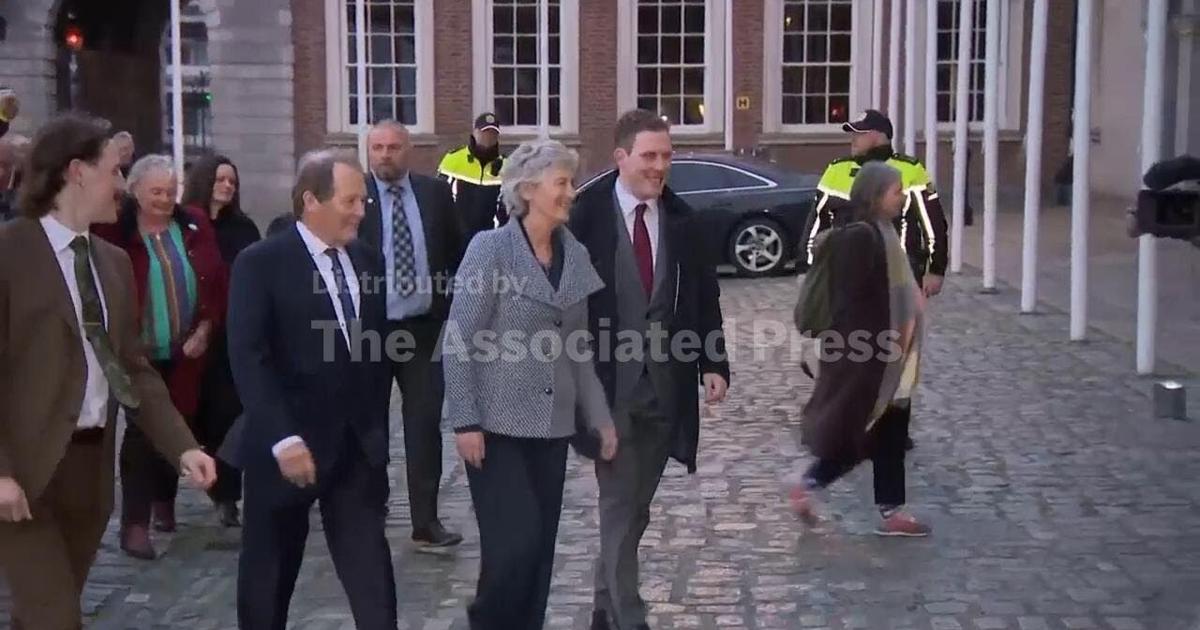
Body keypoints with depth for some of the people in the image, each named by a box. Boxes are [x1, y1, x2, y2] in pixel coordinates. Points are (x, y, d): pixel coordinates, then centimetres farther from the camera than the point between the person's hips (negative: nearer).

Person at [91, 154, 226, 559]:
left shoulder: (195, 228, 4)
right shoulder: (115, 231, -8)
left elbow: (217, 283, 6)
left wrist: (205, 329, -3)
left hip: (186, 351, 4)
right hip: (138, 352, -4)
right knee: (142, 432, -7)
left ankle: (165, 502, 33)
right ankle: (135, 524, -5)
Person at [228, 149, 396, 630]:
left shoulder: (364, 259, 8)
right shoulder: (261, 263, -9)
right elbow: (247, 358, -17)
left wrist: (377, 426, 9)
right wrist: (282, 438, -25)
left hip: (359, 444, 4)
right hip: (290, 444, -4)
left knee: (371, 569, 3)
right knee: (269, 572, 12)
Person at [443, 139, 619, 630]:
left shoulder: (576, 255, 8)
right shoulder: (491, 248, -9)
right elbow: (458, 343, -11)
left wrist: (600, 417, 8)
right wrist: (466, 423, -16)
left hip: (551, 426, 5)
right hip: (498, 424, -5)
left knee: (541, 548, 7)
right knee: (516, 543, -8)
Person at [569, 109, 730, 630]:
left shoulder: (681, 220, 5)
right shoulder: (586, 215, -9)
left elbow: (704, 297, 10)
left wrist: (713, 364, 0)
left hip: (666, 386, 5)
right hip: (608, 383, -4)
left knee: (634, 507, 15)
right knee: (621, 507, -2)